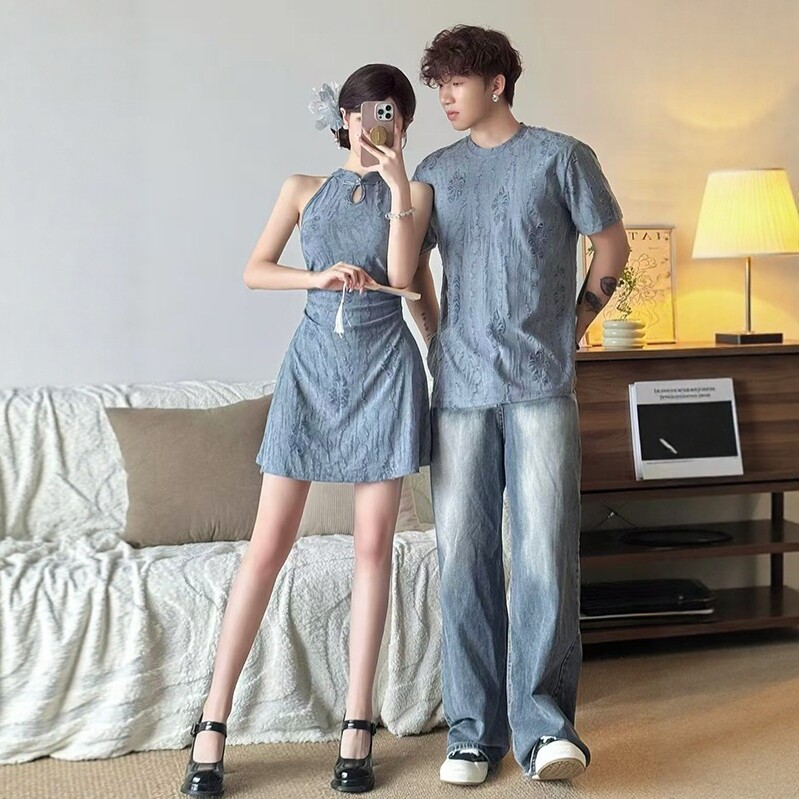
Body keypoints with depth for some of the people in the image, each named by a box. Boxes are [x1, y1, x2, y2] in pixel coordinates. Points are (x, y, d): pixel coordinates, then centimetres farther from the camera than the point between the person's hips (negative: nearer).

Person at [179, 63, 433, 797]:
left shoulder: (412, 192, 8)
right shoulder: (304, 188, 12)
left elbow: (401, 275, -7)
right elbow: (255, 270, 2)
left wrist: (397, 182, -13)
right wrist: (318, 276, -14)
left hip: (385, 365, 0)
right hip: (315, 362, 1)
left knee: (373, 545, 0)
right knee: (269, 544, -3)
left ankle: (357, 724, 6)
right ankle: (213, 721, 2)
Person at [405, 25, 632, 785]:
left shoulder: (561, 157, 4)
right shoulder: (437, 171, 14)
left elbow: (613, 247, 10)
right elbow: (415, 266, 23)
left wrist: (574, 325, 10)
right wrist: (435, 342, 14)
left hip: (541, 387, -3)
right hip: (460, 388, 3)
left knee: (545, 557, -9)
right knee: (463, 560, 2)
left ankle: (544, 724, 0)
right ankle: (474, 730, 10)